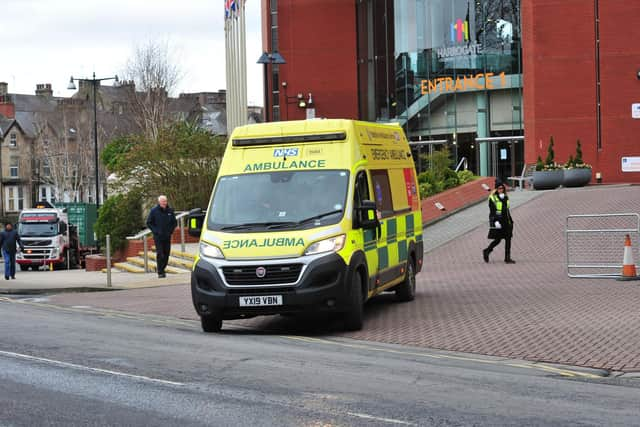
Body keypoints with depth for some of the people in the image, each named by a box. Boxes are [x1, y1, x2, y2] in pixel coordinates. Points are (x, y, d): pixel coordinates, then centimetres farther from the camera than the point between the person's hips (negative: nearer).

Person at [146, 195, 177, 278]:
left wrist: (171, 230, 2)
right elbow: (149, 223, 0)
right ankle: (160, 272, -8)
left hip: (167, 237, 4)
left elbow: (174, 222, 16)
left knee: (166, 253, 5)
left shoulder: (170, 210, 6)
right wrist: (156, 231, -9)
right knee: (160, 254, -10)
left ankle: (162, 269, 19)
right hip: (158, 237, -4)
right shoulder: (154, 211, -3)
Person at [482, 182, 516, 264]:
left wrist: (511, 221, 18)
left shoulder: (505, 197, 12)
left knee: (508, 239, 0)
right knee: (498, 240, -2)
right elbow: (492, 211, -12)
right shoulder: (492, 198, -8)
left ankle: (507, 258, 5)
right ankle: (486, 251, 20)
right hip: (498, 221, -6)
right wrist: (496, 221, -21)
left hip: (506, 222, 6)